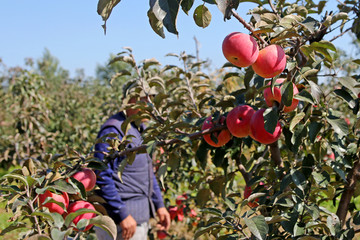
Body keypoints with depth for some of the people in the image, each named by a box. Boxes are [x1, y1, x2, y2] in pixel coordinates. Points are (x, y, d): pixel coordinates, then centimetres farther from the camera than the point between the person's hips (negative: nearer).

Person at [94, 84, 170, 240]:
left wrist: (159, 205, 19)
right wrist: (122, 215, -21)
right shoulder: (113, 131, -16)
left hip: (141, 215, 9)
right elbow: (102, 177, -22)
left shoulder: (140, 129, 14)